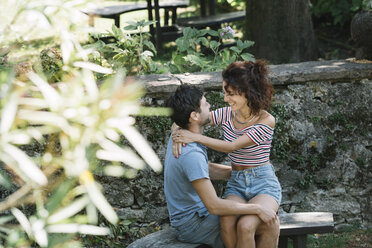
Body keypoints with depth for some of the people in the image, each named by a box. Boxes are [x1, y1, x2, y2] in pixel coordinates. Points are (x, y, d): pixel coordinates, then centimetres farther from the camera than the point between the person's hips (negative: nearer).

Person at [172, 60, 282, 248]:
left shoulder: (266, 121, -13)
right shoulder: (227, 114, 2)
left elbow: (232, 146, -19)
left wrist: (195, 137, -23)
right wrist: (178, 136, -15)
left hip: (263, 183, -4)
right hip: (236, 184, 4)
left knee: (246, 225, -33)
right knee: (226, 224, -29)